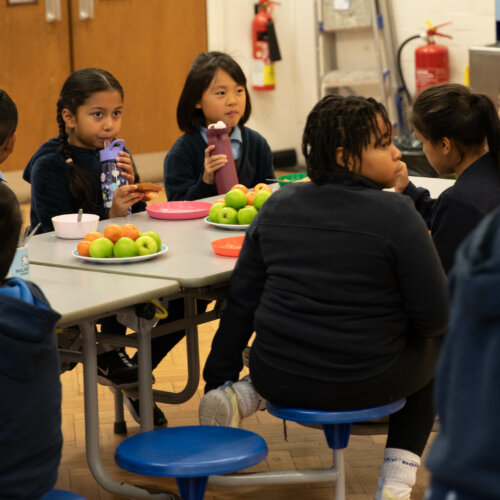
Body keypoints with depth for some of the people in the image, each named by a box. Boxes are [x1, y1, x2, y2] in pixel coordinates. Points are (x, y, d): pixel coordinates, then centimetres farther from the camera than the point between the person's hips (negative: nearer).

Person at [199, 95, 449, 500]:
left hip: (279, 378, 4)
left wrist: (218, 380, 13)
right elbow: (435, 317, -13)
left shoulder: (278, 204, 1)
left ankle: (244, 395, 9)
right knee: (435, 350, 29)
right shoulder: (396, 213, -14)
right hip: (363, 385, -4)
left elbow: (242, 300, 4)